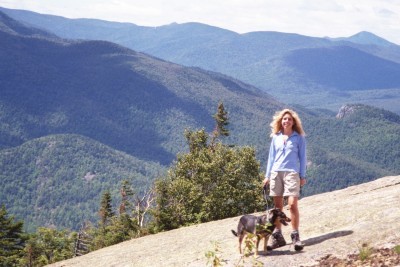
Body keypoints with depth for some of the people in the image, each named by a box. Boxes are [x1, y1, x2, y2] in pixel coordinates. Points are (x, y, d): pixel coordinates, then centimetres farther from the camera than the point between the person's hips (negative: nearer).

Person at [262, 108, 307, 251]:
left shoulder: (299, 138, 5)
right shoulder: (276, 137, 12)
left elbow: (302, 157, 5)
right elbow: (271, 157, 15)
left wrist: (303, 176, 0)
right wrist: (267, 175, 12)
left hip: (292, 173, -3)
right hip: (276, 173, 3)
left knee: (292, 204, -15)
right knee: (277, 205, 5)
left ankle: (295, 236, -9)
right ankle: (277, 237, 12)